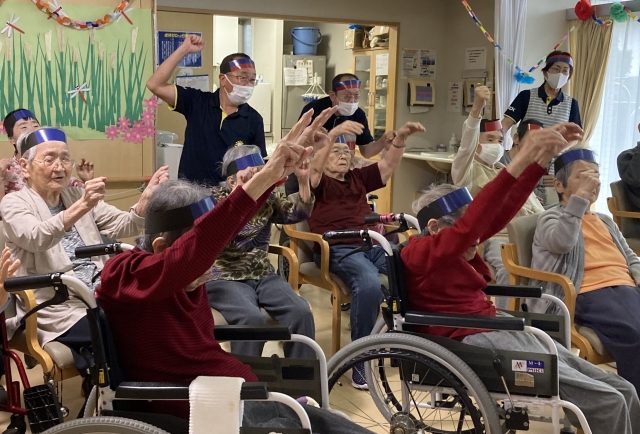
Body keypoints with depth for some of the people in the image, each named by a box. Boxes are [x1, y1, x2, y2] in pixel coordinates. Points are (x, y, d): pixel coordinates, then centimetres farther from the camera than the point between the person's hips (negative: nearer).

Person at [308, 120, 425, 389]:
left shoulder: (358, 178, 25)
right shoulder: (318, 183, 10)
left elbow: (387, 165, 16)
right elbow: (314, 167, -12)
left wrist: (401, 138, -1)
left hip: (374, 244, 6)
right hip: (338, 249, -6)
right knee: (369, 284, -37)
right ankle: (360, 362, -27)